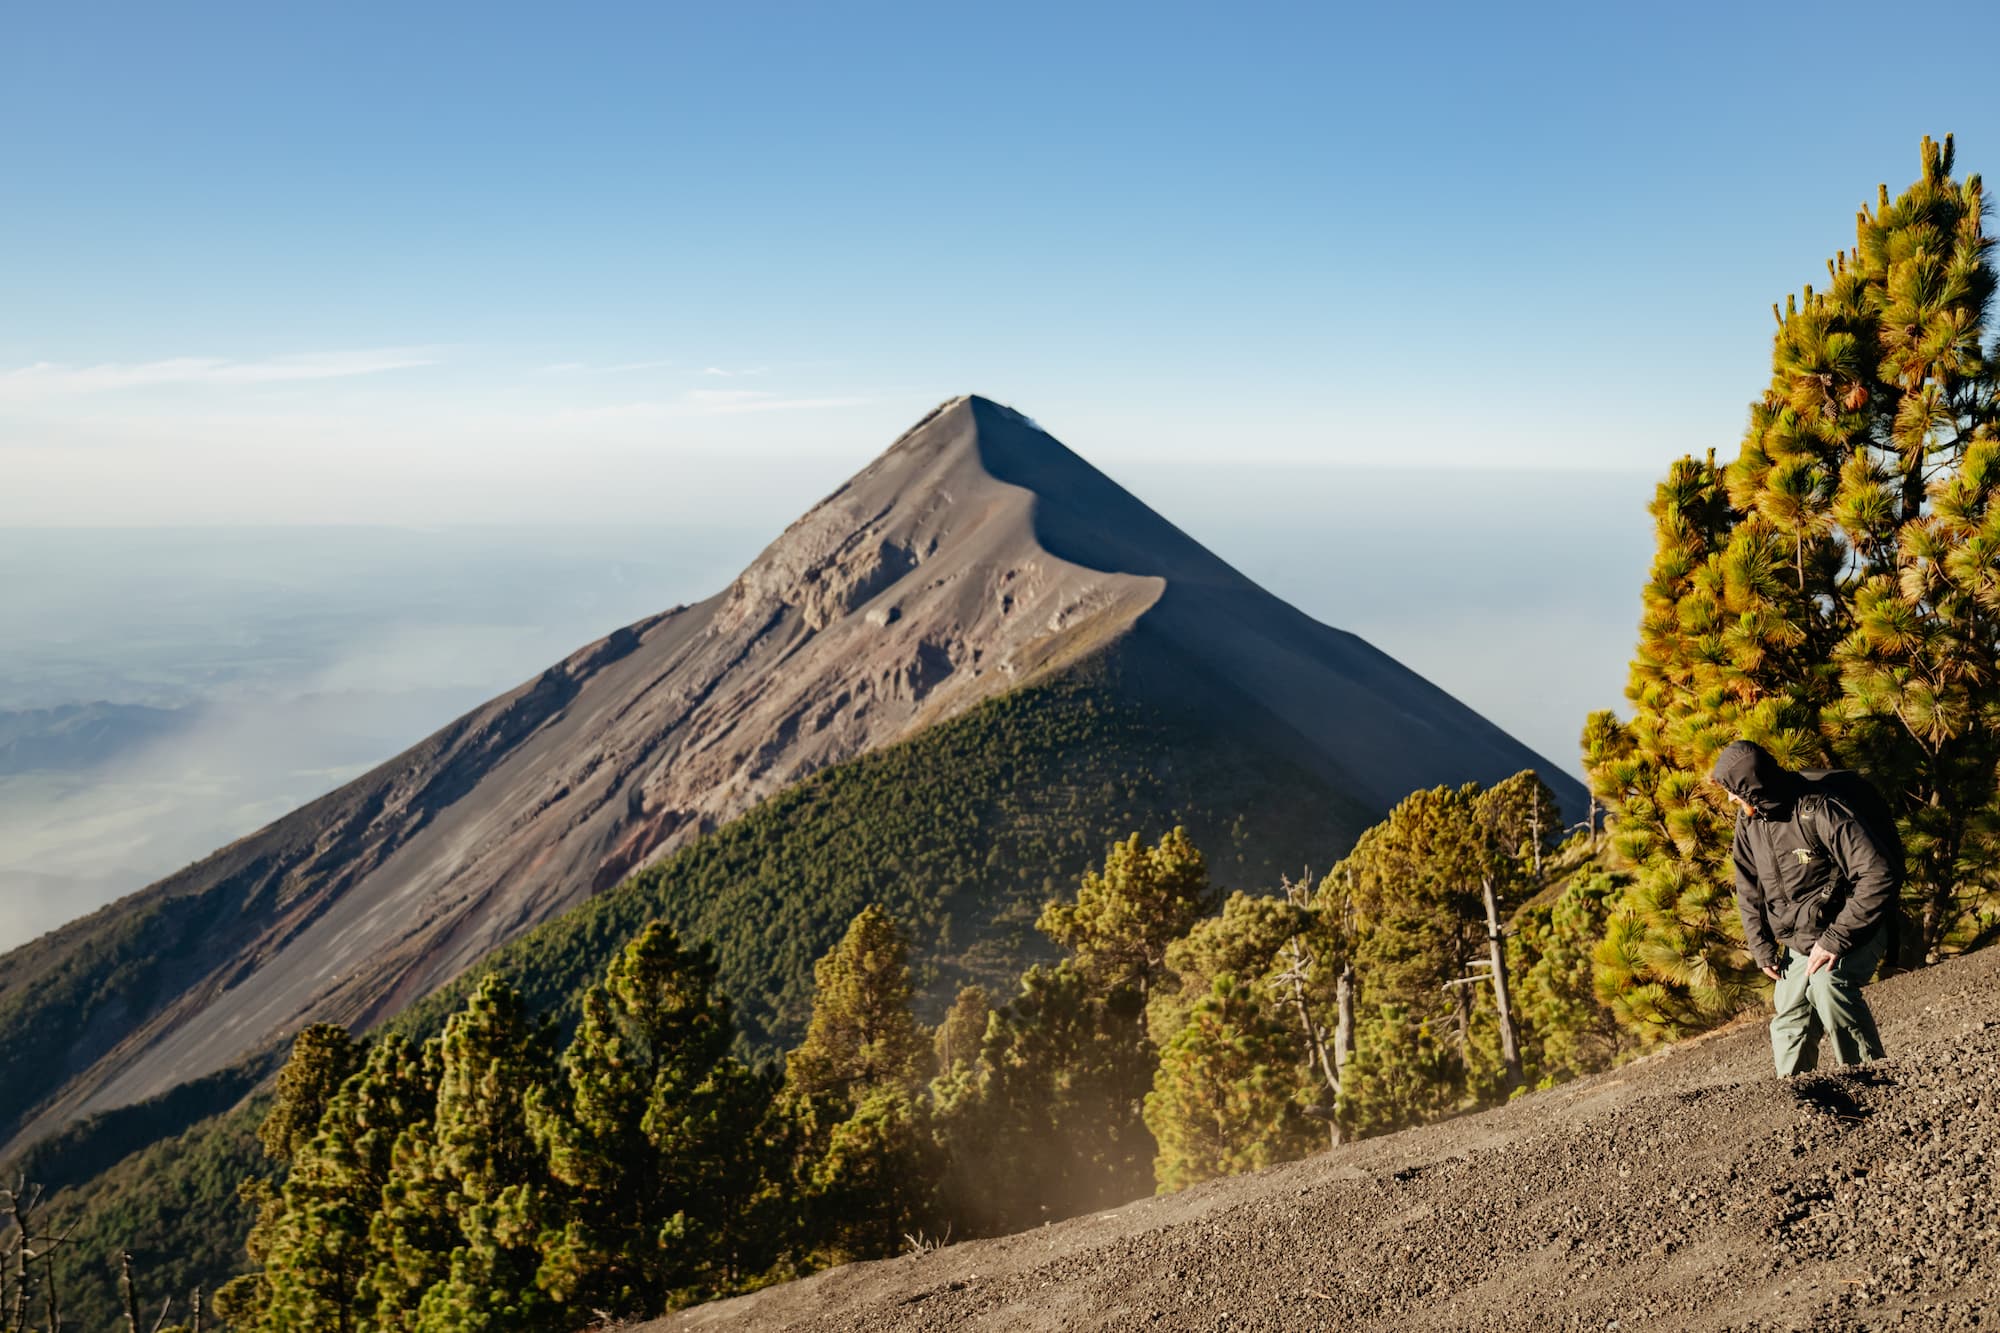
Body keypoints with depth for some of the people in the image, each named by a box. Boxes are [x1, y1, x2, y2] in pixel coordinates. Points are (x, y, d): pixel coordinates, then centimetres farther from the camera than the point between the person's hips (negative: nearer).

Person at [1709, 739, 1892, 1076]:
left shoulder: (1821, 813, -23)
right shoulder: (1748, 821, 0)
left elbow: (1879, 877, -27)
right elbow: (1748, 888, 12)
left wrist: (1835, 940, -28)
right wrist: (1761, 947, 2)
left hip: (1852, 933, -7)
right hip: (1798, 943, 7)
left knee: (1828, 982, -32)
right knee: (1789, 1026, 3)